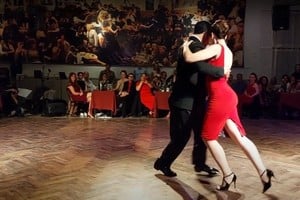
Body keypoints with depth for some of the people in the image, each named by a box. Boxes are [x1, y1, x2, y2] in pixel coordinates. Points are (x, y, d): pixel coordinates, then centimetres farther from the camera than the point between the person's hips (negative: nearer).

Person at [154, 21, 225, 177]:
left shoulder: (190, 45, 14)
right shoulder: (196, 46, -17)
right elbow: (200, 66, -38)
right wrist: (222, 71, -29)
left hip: (193, 100, 10)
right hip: (183, 100, -10)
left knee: (202, 132, 14)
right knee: (181, 137, 0)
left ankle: (199, 163, 27)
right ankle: (163, 163, 19)